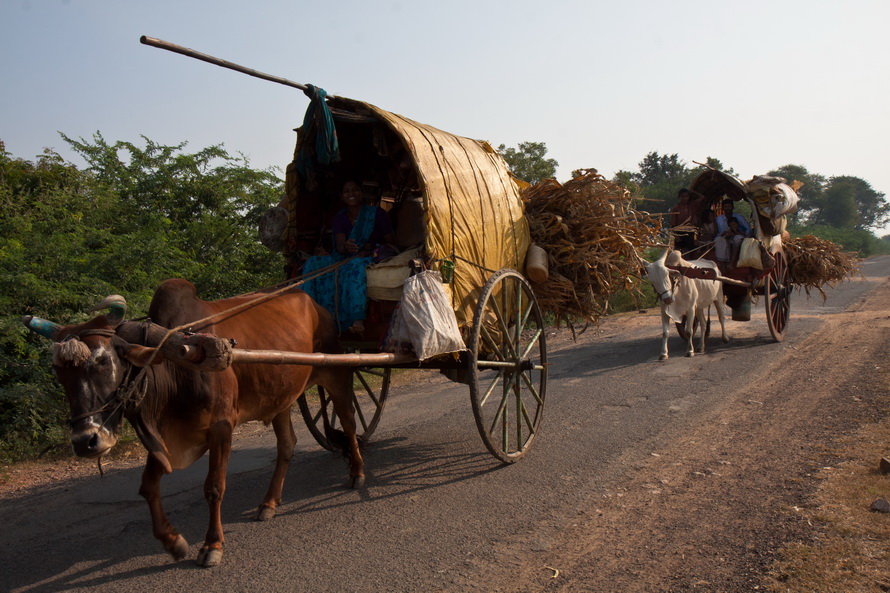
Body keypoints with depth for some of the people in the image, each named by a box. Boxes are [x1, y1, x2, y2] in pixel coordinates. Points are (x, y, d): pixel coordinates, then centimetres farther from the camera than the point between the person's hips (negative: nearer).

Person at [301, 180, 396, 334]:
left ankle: (358, 320, -57)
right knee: (314, 263, -23)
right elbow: (339, 245, -6)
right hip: (345, 259, 4)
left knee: (356, 265, -41)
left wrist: (371, 249, -14)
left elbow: (391, 241, 3)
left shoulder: (377, 213, 3)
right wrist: (345, 247, -32)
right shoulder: (339, 218, 12)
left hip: (371, 258, -4)